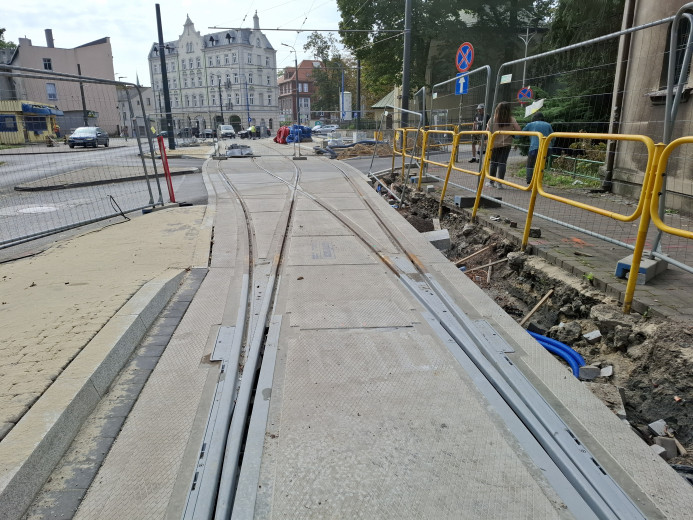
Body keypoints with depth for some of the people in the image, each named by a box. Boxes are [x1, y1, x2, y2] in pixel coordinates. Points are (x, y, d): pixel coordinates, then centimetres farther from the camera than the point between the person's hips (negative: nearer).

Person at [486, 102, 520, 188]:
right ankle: (499, 183, 0)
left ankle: (491, 182, 17)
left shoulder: (492, 119, -8)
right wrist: (510, 132, 7)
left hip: (494, 143, 0)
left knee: (493, 162, 10)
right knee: (502, 162, 3)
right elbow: (518, 129, -11)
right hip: (506, 144, 0)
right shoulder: (511, 119, -5)